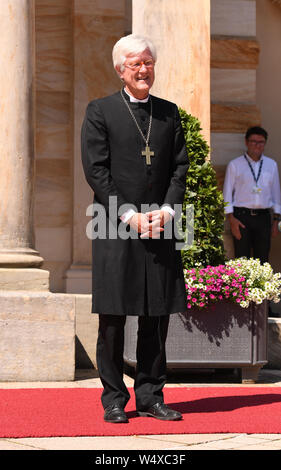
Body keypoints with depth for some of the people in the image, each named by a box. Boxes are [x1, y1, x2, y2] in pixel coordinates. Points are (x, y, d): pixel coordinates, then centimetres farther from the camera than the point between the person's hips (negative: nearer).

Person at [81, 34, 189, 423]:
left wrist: (166, 211, -6)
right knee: (113, 318, -1)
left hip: (160, 228, 4)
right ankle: (114, 400, 7)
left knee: (158, 316, 5)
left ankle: (150, 397, 14)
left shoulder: (169, 113, 14)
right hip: (115, 229, -3)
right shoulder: (100, 111, 2)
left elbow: (180, 168, 10)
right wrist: (130, 215, -12)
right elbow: (96, 170, -5)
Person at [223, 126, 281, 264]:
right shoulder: (235, 165, 3)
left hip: (263, 217, 3)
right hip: (242, 216, -3)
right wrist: (231, 219, -8)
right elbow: (227, 194, 2)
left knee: (262, 259, 4)